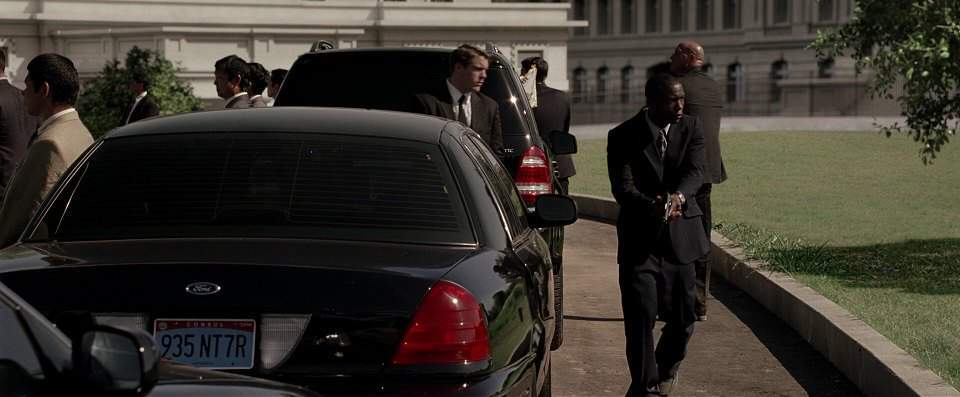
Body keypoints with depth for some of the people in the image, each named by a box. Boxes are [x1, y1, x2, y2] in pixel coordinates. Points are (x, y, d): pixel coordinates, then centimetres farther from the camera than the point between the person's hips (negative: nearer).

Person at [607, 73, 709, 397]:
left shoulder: (691, 129, 2)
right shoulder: (623, 136, -7)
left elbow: (694, 171, -11)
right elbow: (622, 188, -15)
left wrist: (678, 196, -34)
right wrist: (654, 205, -35)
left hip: (680, 236, 3)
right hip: (639, 238, -3)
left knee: (683, 318, 12)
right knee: (640, 316, -10)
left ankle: (666, 367, 41)